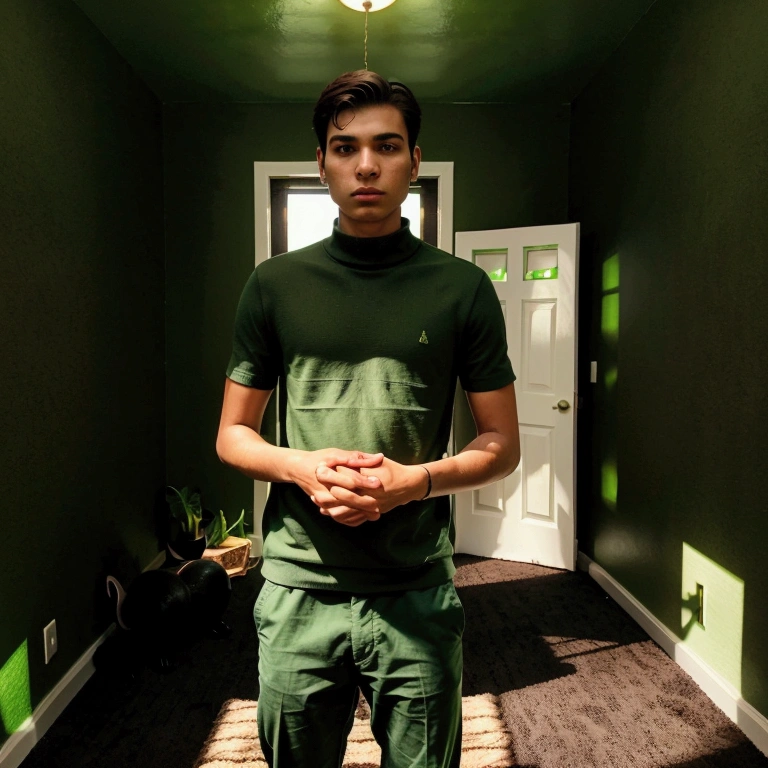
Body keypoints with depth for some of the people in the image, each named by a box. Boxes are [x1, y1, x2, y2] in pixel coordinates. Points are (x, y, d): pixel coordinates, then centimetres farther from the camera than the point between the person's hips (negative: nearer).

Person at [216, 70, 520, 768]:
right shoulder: (276, 284, 2)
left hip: (418, 593, 0)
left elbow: (503, 444, 3)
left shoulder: (462, 287, -1)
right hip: (298, 588, 1)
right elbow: (233, 435, 7)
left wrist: (416, 480, -16)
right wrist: (302, 466, -13)